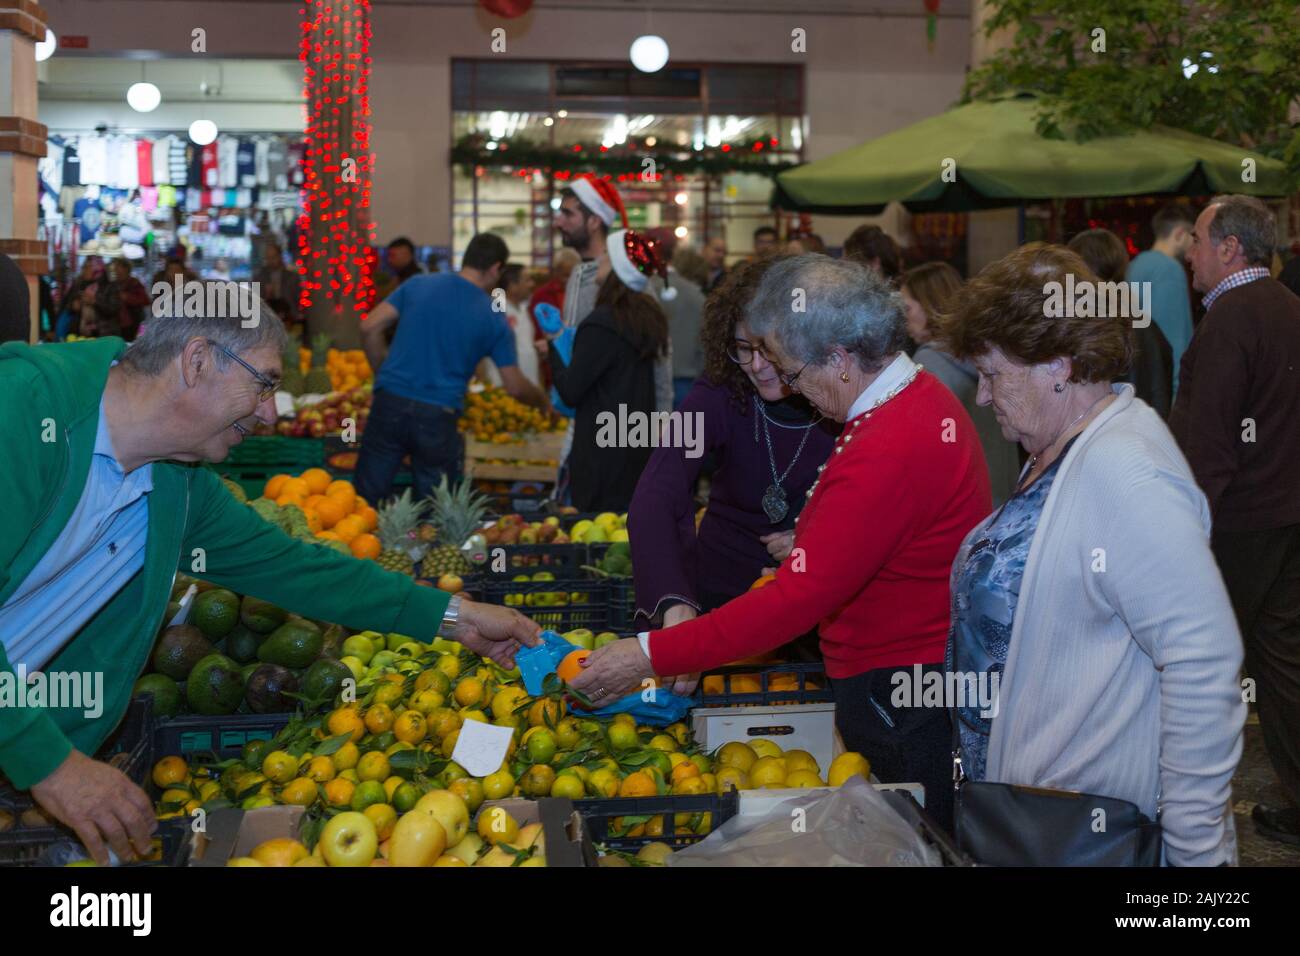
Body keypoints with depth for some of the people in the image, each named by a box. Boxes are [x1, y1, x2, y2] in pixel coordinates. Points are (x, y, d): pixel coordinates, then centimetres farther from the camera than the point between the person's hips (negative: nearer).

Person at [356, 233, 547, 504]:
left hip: (390, 402, 2)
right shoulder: (494, 319, 2)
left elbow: (369, 328, 3)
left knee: (367, 501, 9)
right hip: (438, 417, -1)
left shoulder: (417, 284, 6)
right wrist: (544, 402, 27)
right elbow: (515, 387, 7)